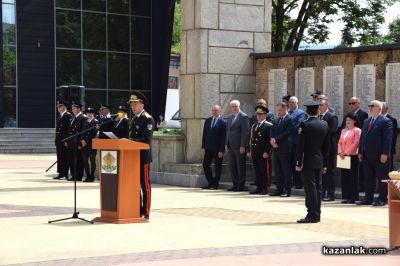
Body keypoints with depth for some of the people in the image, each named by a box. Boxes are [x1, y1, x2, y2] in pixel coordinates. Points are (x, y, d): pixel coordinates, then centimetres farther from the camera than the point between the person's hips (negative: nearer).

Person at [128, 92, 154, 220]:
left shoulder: (148, 119, -9)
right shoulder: (134, 119, 18)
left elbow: (147, 139, -18)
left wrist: (130, 141, -21)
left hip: (143, 156, -8)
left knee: (145, 184, -4)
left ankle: (146, 213, -2)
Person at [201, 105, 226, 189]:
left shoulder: (223, 122, -8)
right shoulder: (207, 120, 10)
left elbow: (223, 137, -10)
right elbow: (204, 134, 12)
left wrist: (221, 150, -14)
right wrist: (203, 147, 6)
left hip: (217, 149, -5)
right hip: (208, 148, 5)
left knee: (218, 167, 4)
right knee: (205, 165, 3)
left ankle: (215, 184, 14)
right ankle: (211, 183, 14)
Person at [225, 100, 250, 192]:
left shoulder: (243, 117, -8)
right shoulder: (230, 117, 16)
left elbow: (245, 132, -12)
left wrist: (242, 146, -17)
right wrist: (226, 144, 13)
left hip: (239, 146, -7)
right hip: (230, 146, 7)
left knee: (240, 167, 0)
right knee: (232, 166, 9)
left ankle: (240, 186, 6)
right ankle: (235, 185, 16)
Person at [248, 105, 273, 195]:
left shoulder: (268, 126, -5)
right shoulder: (254, 125, 18)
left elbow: (269, 140, -11)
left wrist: (266, 152, -16)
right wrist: (250, 151, 13)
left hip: (263, 153, -7)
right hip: (255, 153, 7)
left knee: (264, 171, -3)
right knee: (257, 171, 9)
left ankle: (265, 188, 2)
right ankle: (259, 188, 15)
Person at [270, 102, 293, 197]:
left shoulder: (289, 119, -7)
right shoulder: (276, 120, 18)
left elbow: (287, 132, -14)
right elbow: (273, 132, 16)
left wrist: (276, 140, -14)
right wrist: (273, 140, -4)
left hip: (284, 148, -8)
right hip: (276, 148, 8)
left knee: (286, 171, -3)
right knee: (277, 171, 9)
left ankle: (287, 191, 1)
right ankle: (279, 190, 14)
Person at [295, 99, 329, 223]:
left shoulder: (305, 125, -13)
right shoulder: (324, 125, 6)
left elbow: (300, 145, -14)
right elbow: (326, 146, 10)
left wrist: (298, 163, -10)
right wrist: (324, 163, 16)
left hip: (308, 161, -6)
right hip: (319, 161, 6)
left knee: (310, 188, -6)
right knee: (317, 187, 11)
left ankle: (312, 214, -6)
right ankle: (317, 214, 16)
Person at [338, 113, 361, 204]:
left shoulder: (357, 130, -4)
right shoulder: (343, 131, 18)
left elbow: (355, 143, -12)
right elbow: (340, 142, 14)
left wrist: (346, 152, -15)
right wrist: (340, 152, -2)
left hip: (352, 156, -7)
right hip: (343, 157, 7)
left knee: (352, 177, -3)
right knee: (344, 177, 6)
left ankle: (353, 197, -1)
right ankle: (345, 196, 11)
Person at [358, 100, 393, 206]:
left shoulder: (386, 121, -6)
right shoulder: (366, 121, 16)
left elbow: (388, 139, -12)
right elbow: (362, 137, 18)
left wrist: (384, 154, -18)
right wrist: (360, 152, 11)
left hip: (380, 156, -7)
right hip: (367, 156, 7)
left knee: (382, 178, 0)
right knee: (368, 178, 9)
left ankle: (382, 199, 5)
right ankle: (368, 198, 15)